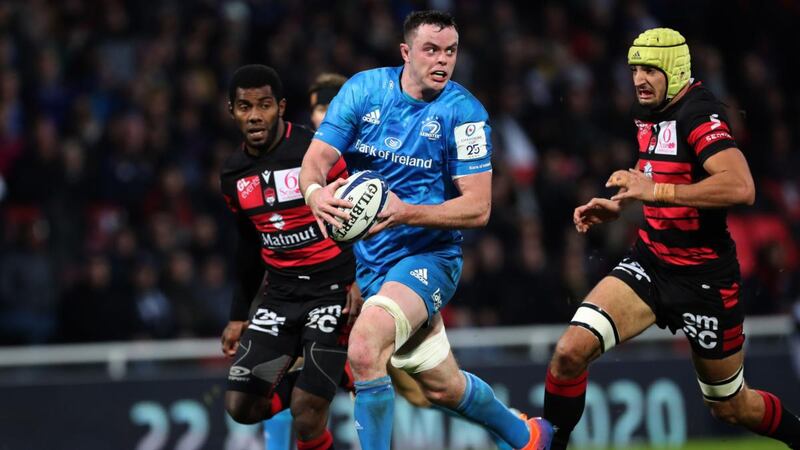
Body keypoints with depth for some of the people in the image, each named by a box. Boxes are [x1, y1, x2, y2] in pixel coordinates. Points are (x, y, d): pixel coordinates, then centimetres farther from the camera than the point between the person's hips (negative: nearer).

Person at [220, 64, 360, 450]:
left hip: (332, 288, -6)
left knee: (306, 415, -15)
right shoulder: (234, 175, 7)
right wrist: (238, 316, 22)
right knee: (241, 407, -2)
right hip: (281, 294, 6)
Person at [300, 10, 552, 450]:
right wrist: (315, 191, -34)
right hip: (371, 260, 5)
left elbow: (478, 207, -15)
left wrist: (406, 213, -30)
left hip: (428, 256, -5)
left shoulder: (462, 111, -13)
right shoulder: (364, 89, -3)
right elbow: (316, 157, -10)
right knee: (443, 386, 15)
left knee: (365, 344, -31)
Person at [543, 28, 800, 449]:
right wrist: (620, 205, 13)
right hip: (650, 262, 6)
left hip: (705, 278, -6)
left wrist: (656, 191, -36)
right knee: (571, 350, -17)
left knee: (729, 407, 11)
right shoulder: (648, 113, 6)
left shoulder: (699, 114, -21)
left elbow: (740, 187, -37)